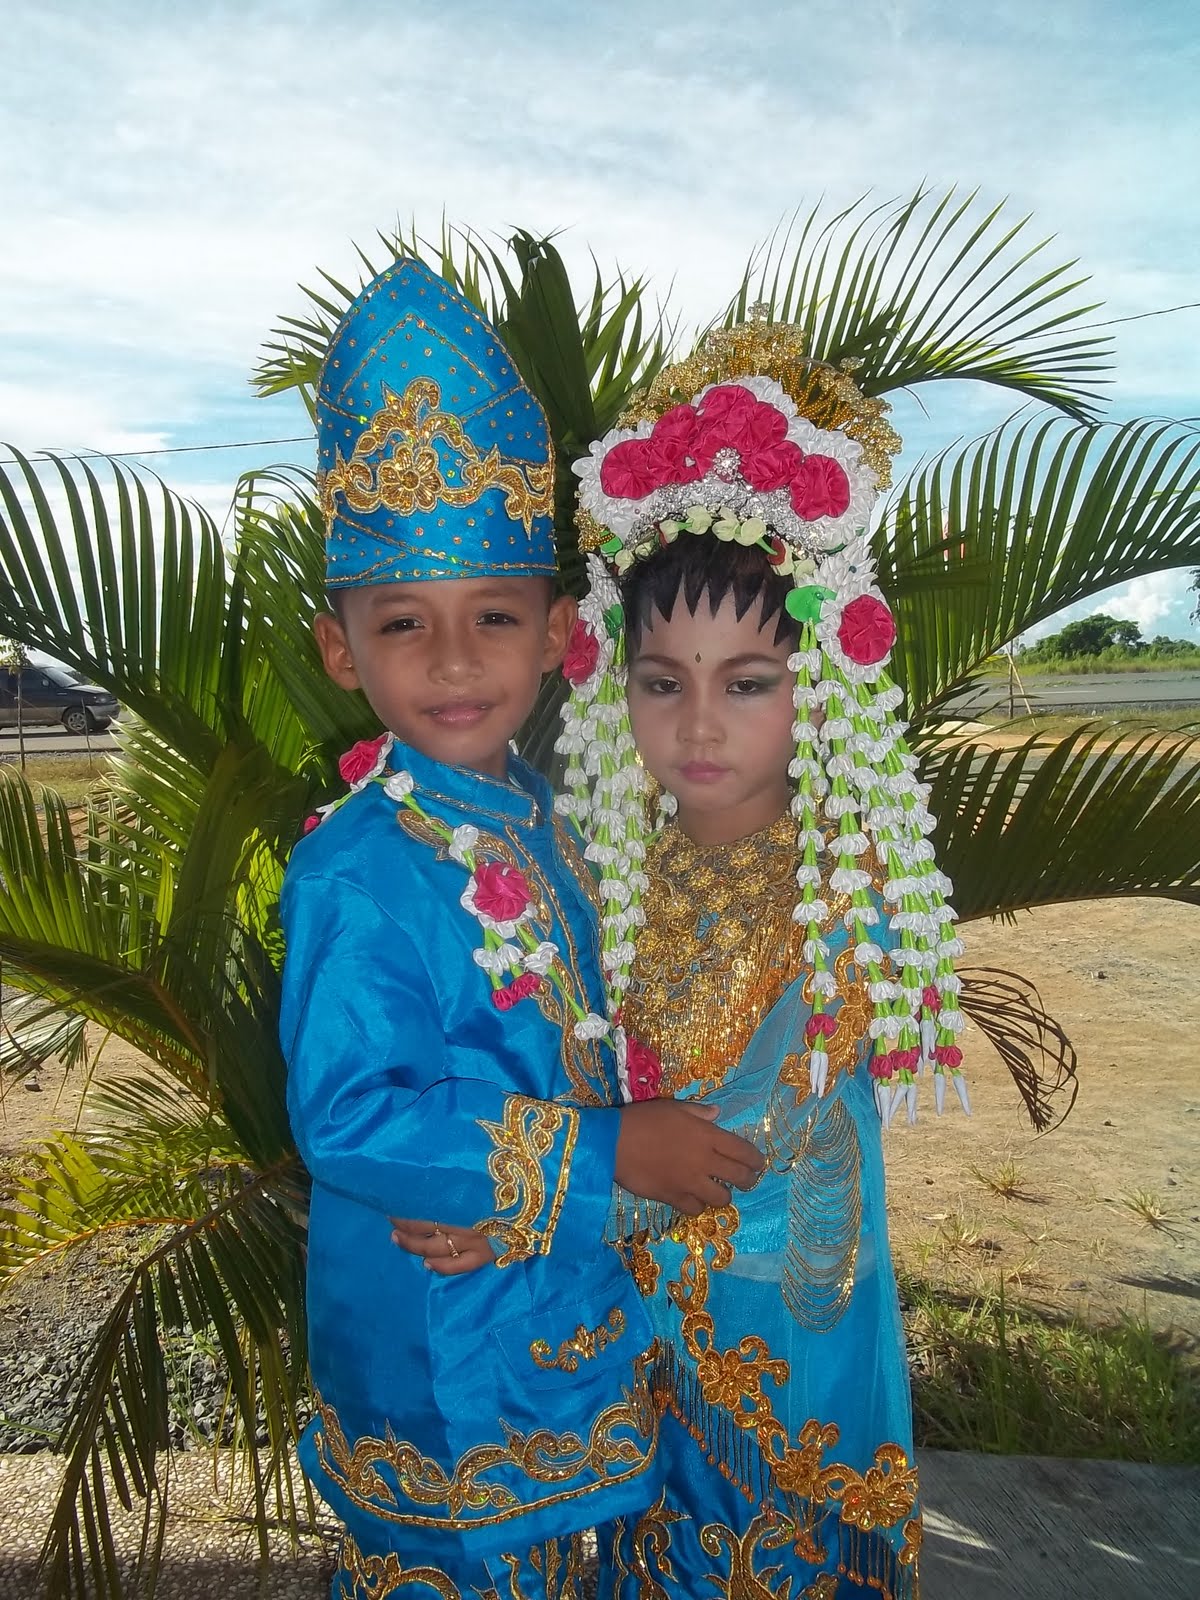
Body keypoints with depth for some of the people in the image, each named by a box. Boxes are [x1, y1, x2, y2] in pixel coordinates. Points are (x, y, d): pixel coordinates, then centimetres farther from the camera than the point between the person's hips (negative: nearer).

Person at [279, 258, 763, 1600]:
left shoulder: (541, 819, -4)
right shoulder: (352, 872, -28)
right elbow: (345, 1115, -29)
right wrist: (605, 1154, -26)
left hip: (575, 1284, 7)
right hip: (435, 1329, -6)